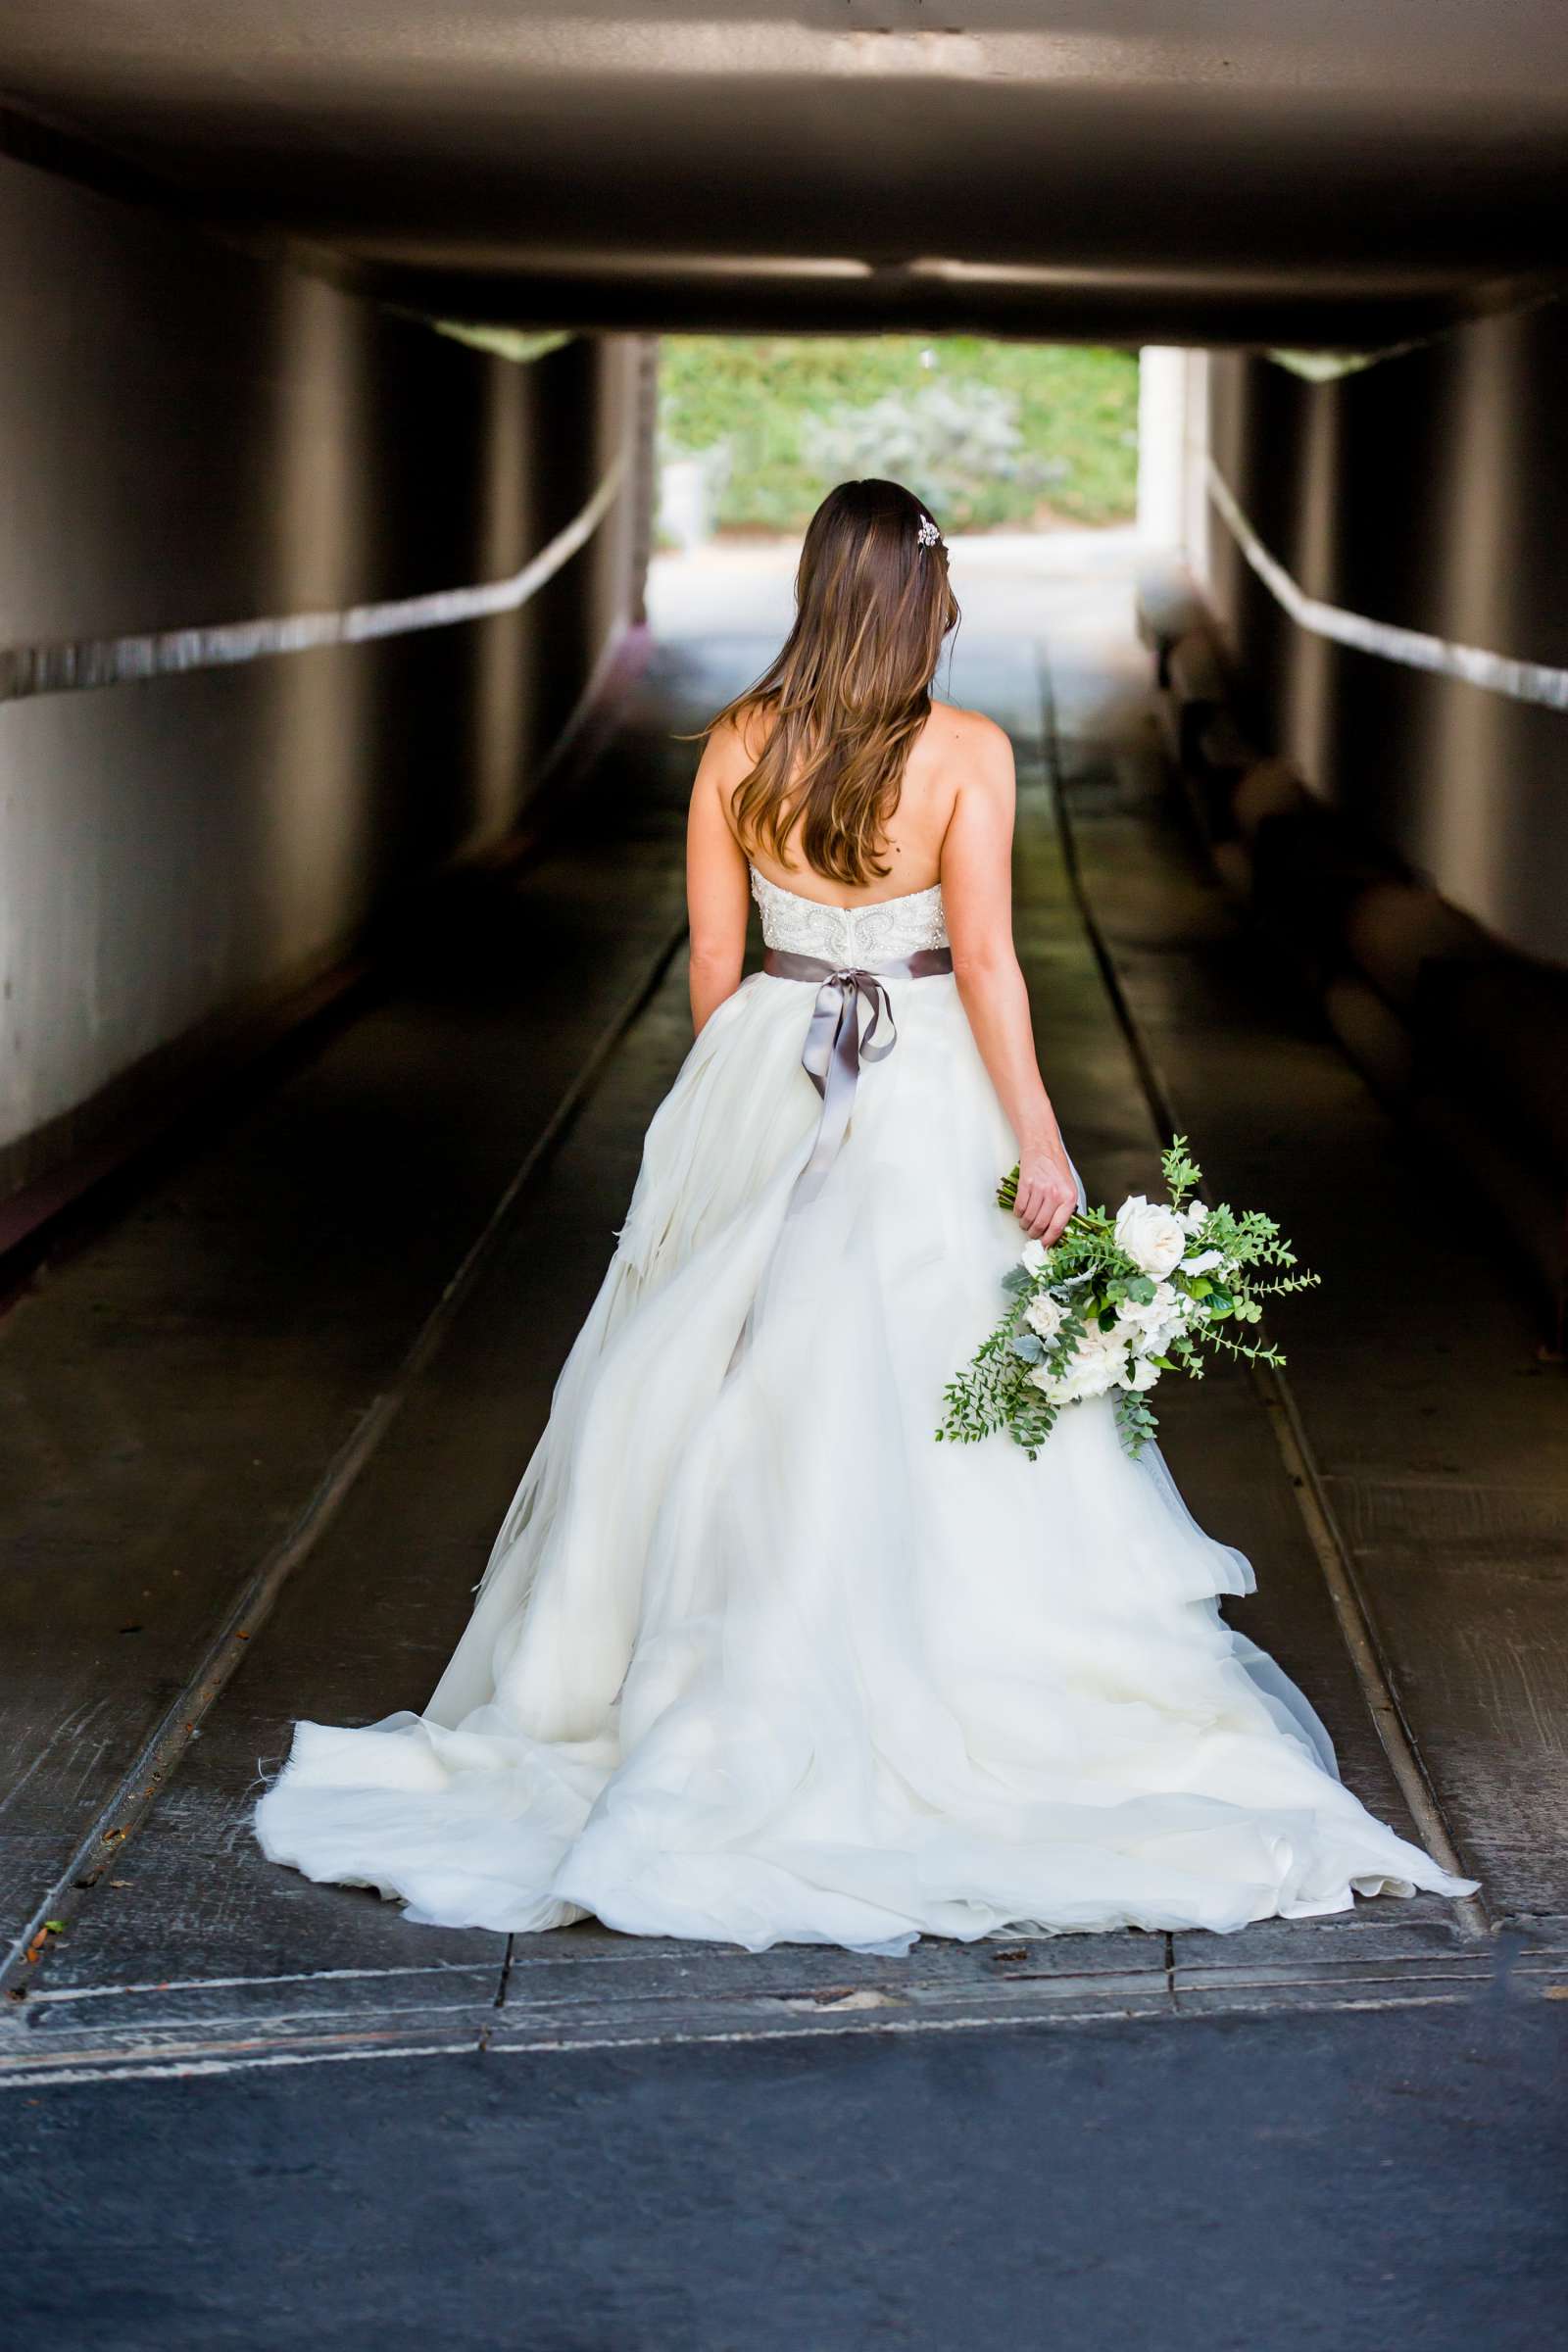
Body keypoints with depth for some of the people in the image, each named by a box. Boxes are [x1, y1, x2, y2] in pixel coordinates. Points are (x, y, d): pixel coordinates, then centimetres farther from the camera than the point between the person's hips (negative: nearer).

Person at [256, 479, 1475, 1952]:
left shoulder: (740, 744, -3)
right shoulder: (966, 752, -11)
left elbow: (713, 960, 2)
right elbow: (985, 964, -13)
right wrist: (1039, 1146, -7)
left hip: (761, 1087, 3)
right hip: (923, 1102, -2)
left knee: (733, 1400, 11)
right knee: (908, 1414, 4)